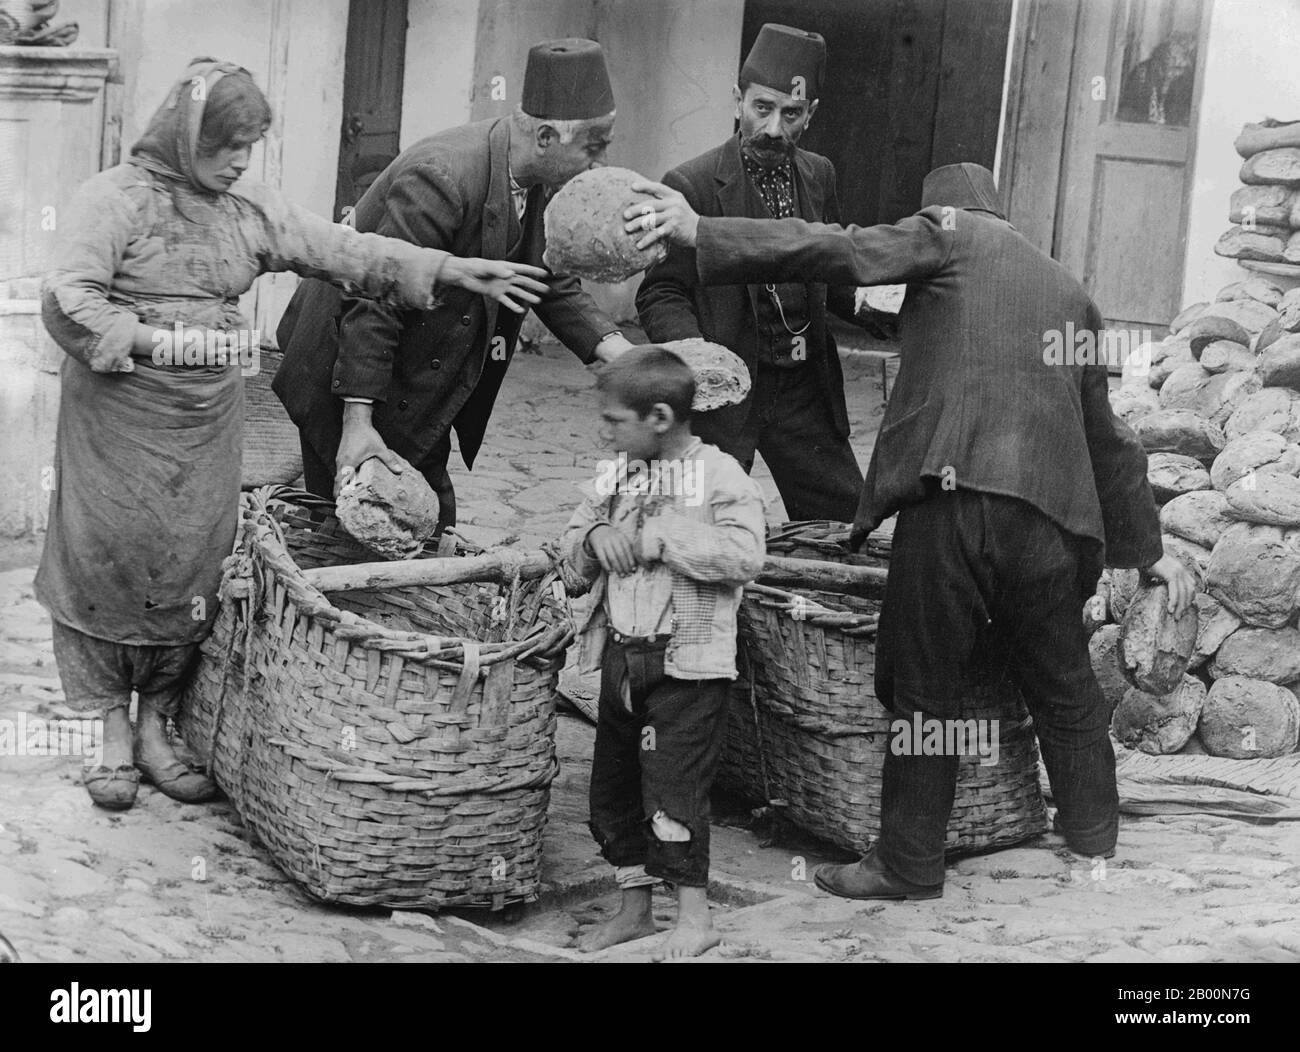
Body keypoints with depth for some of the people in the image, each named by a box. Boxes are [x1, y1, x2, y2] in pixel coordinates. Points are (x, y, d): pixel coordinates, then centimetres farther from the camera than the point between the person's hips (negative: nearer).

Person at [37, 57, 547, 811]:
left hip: (209, 423, 5)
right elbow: (69, 299, -14)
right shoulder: (117, 197, -7)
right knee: (112, 563, 1)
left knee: (191, 568, 6)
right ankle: (114, 733, 15)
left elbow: (344, 250, 4)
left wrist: (450, 271, -4)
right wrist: (158, 340, -22)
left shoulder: (251, 210, 9)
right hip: (121, 418, -4)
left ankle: (158, 727, 20)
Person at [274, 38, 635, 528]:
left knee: (433, 526, 14)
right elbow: (374, 303, -29)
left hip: (425, 391, 9)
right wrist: (357, 425, -28)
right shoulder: (442, 178, -30)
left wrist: (611, 345, -12)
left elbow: (553, 283, 7)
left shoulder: (538, 184, -4)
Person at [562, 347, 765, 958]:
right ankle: (634, 907, 27)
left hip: (687, 662, -7)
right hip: (620, 658, 7)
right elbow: (572, 546, 14)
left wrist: (661, 539, -22)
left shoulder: (719, 476, -10)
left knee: (673, 785, -6)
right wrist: (596, 535, -9)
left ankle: (694, 914, 8)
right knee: (612, 782, 13)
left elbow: (744, 555, -23)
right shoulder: (615, 475, 10)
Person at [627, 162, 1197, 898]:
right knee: (1065, 693, 18)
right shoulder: (1071, 292, 27)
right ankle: (1099, 850, 27)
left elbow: (837, 252, -6)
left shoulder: (950, 232, 10)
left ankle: (911, 864, 12)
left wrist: (703, 233, -7)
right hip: (1048, 513, 6)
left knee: (925, 692, 4)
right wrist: (1149, 548, 36)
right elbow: (1107, 435, 31)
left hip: (952, 495, -5)